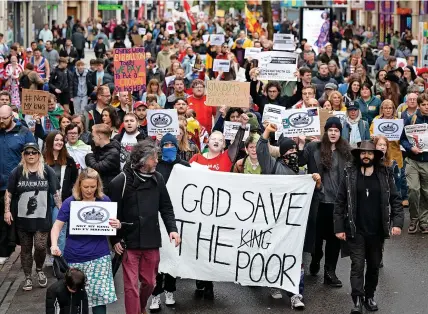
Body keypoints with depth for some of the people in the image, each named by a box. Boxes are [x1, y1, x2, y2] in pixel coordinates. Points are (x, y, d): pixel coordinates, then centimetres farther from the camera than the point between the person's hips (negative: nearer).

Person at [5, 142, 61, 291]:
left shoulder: (47, 171, -3)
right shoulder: (17, 172, -3)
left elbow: (56, 192, 1)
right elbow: (8, 192, 3)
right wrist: (7, 211, -4)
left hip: (42, 217, -1)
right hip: (22, 218, 1)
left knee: (41, 246, -8)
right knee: (25, 249, 9)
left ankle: (39, 270, 21)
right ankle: (27, 277, 22)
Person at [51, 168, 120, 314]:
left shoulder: (104, 200, 2)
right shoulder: (70, 202, -2)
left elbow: (111, 224, 12)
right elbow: (57, 226, -3)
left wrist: (117, 225, -13)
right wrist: (54, 245, -21)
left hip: (99, 256, 0)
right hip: (75, 257, 0)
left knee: (100, 294, -7)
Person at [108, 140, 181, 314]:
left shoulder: (157, 178, 2)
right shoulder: (121, 182, -10)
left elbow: (166, 207, 9)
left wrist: (172, 229, -4)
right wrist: (115, 240, -9)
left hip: (152, 242, 4)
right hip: (130, 242, -4)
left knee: (149, 282, 15)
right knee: (131, 285, -4)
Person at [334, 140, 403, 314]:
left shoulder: (385, 174, 1)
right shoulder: (349, 173, -3)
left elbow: (395, 199, 1)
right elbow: (340, 202, -2)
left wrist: (398, 222, -12)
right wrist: (339, 227, -6)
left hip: (377, 230, 2)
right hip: (355, 230, -2)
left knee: (374, 265, 13)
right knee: (357, 265, -7)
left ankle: (370, 296, 27)